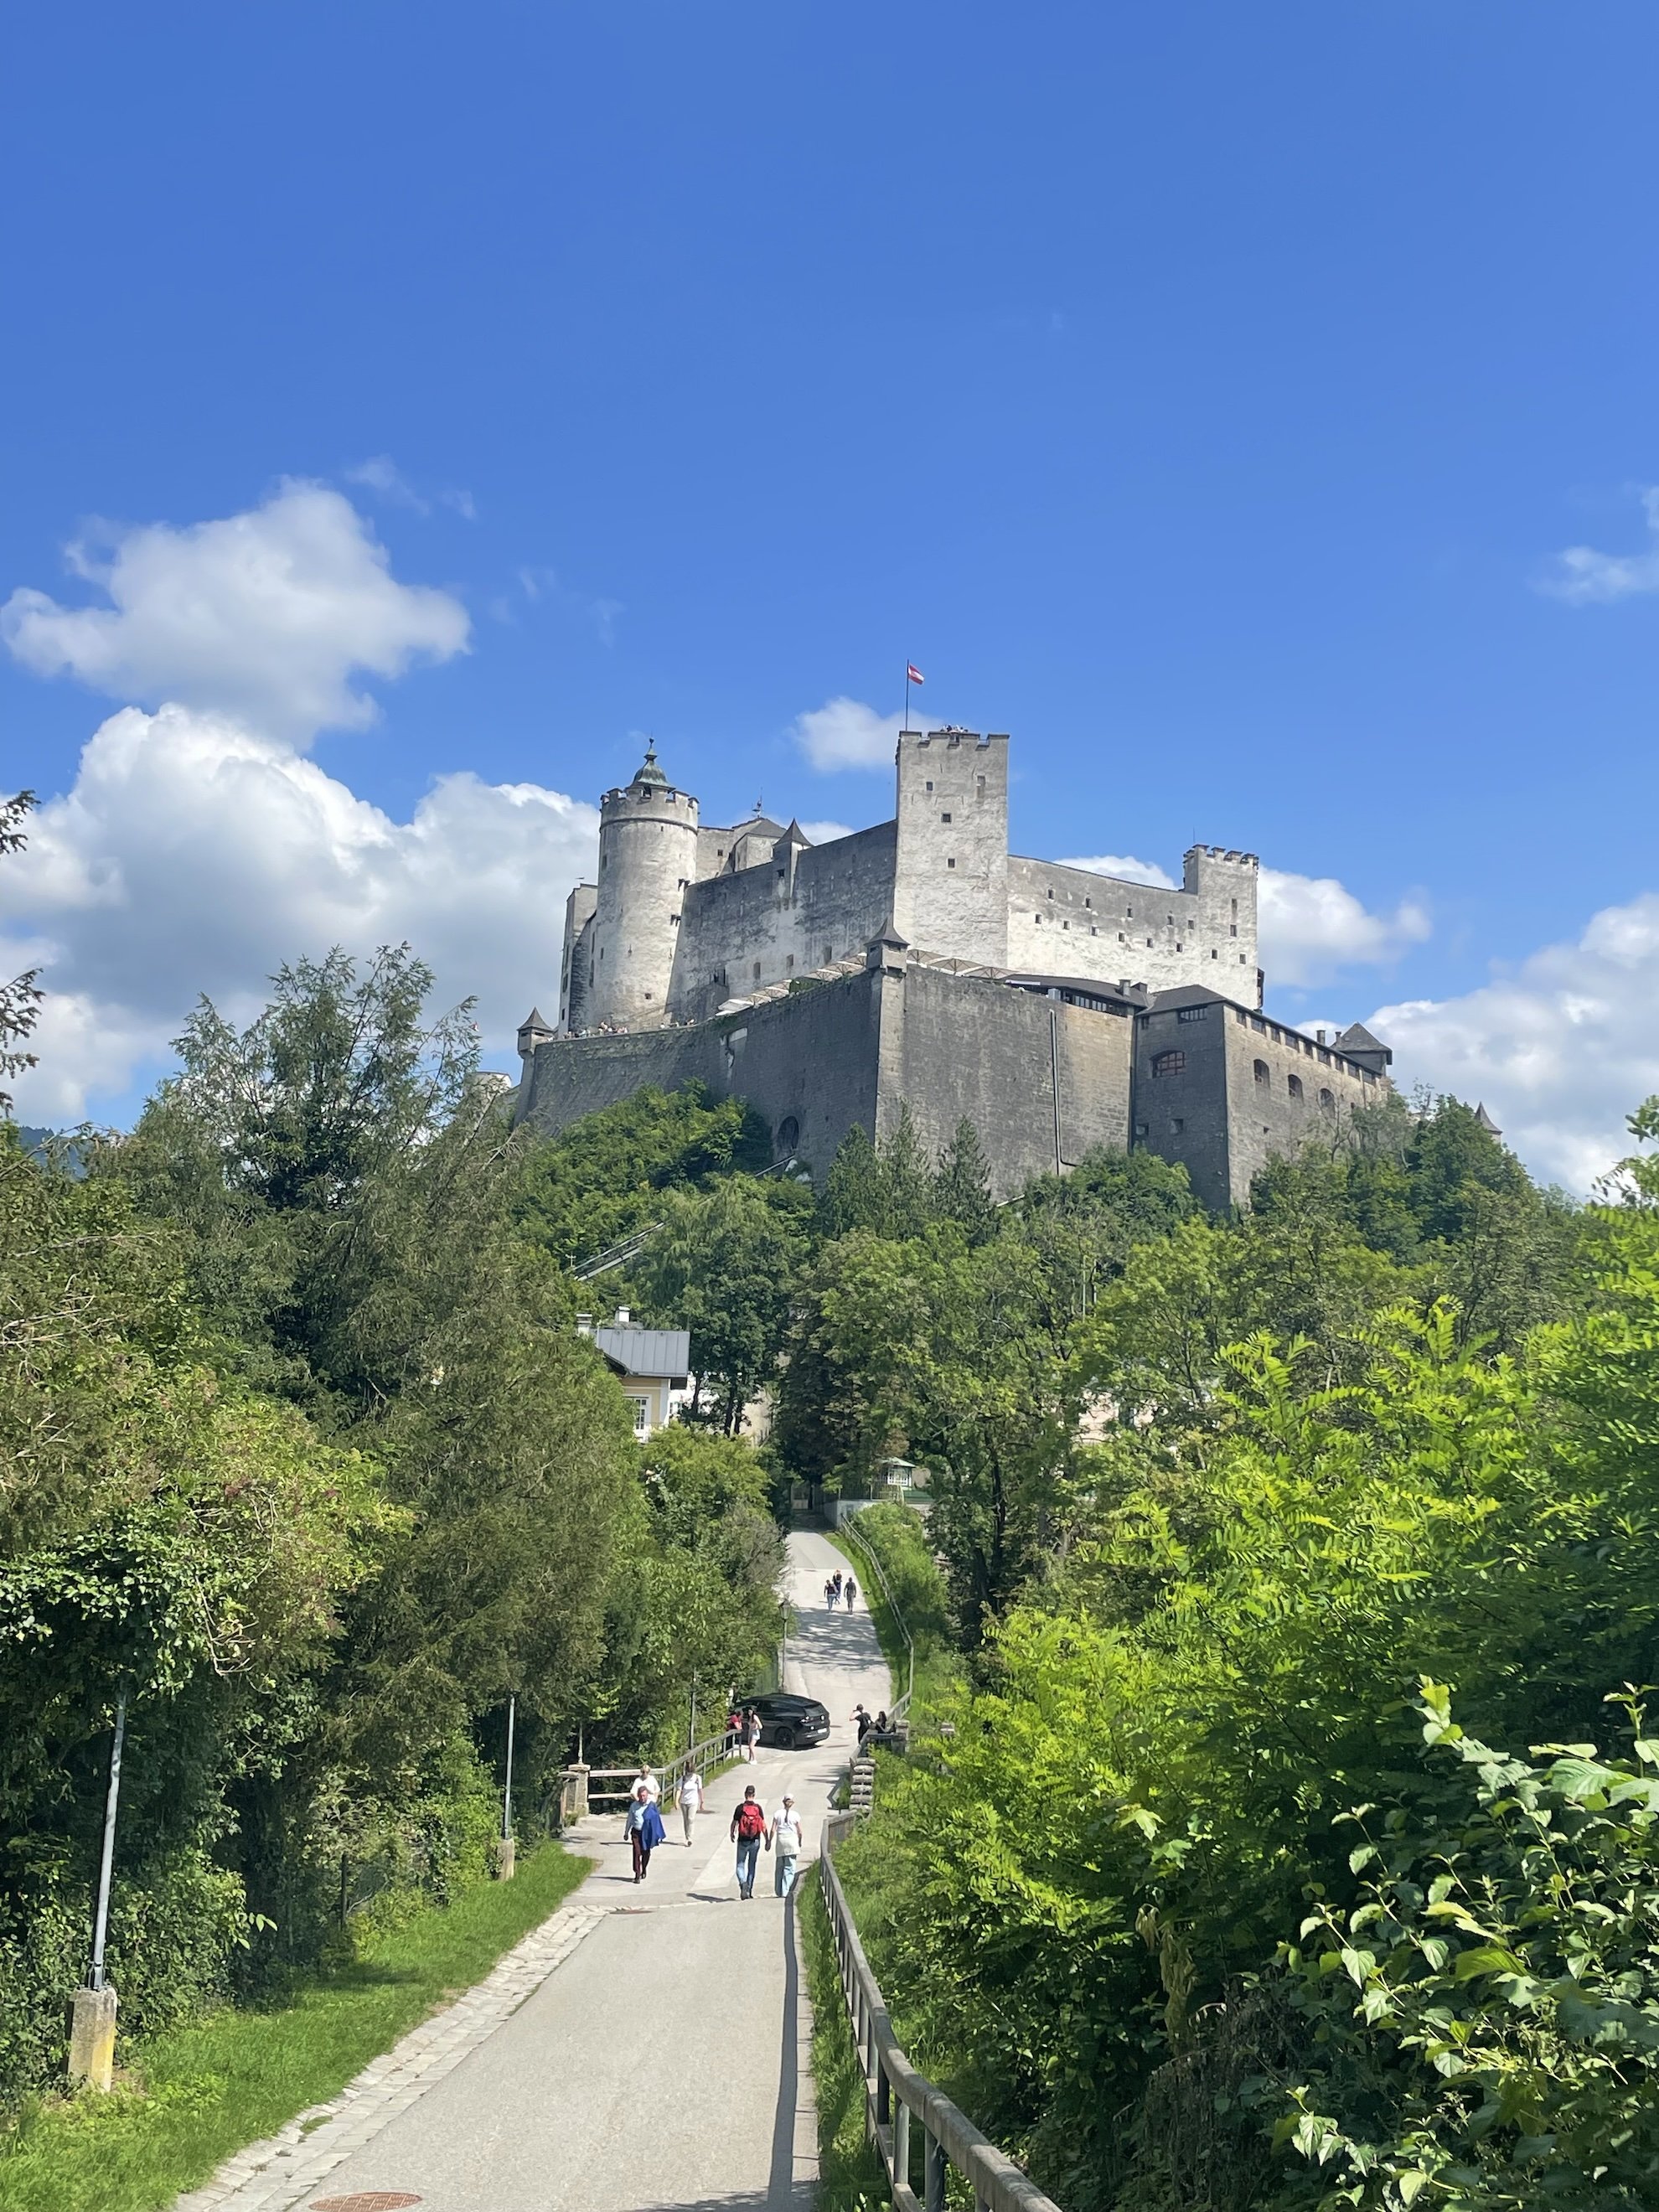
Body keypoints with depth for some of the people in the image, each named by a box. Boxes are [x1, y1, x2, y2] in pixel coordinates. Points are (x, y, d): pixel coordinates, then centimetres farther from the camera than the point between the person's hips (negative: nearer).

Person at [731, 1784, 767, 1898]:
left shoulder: (740, 1808, -8)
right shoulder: (758, 1808, -4)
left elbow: (734, 1823, -4)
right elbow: (763, 1826, -4)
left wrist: (732, 1834, 16)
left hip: (743, 1841, -2)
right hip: (755, 1841, 2)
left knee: (740, 1865, 8)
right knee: (752, 1866, 15)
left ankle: (743, 1883, -18)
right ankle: (749, 1890, 15)